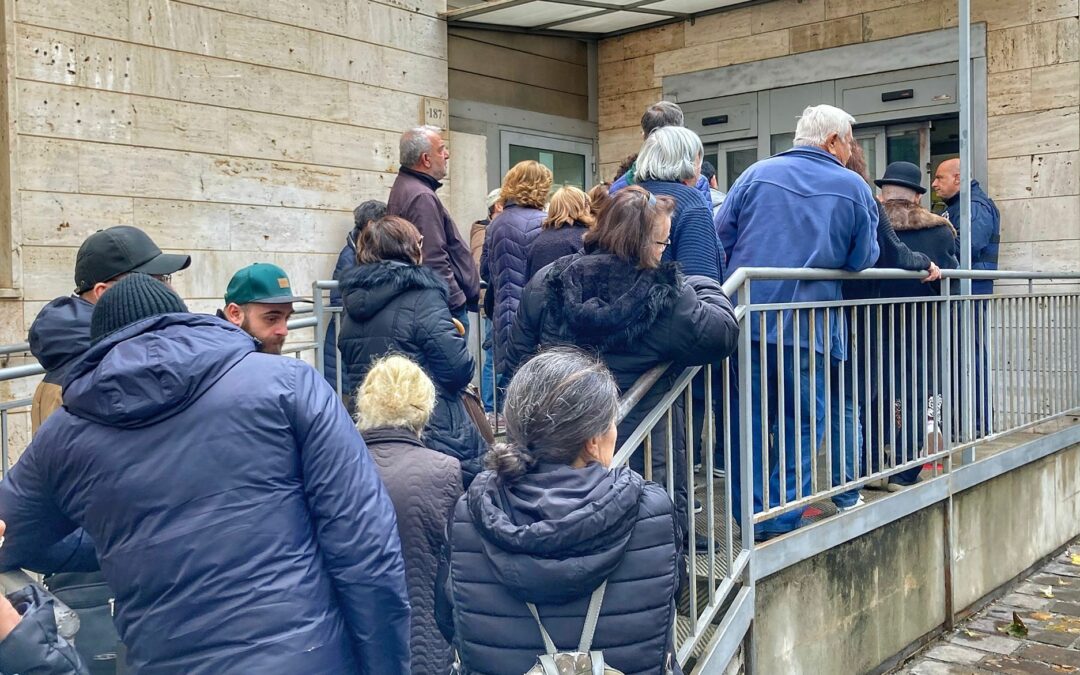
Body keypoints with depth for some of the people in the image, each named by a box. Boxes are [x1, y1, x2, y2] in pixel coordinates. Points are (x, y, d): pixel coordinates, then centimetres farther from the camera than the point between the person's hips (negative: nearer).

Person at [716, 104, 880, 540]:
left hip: (747, 319, 2)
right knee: (803, 422, 11)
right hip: (810, 326, -1)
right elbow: (864, 260, 4)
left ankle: (752, 517, 16)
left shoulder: (756, 174, 4)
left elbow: (720, 237, 3)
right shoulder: (854, 188, 1)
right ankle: (783, 519, 12)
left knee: (748, 418, 11)